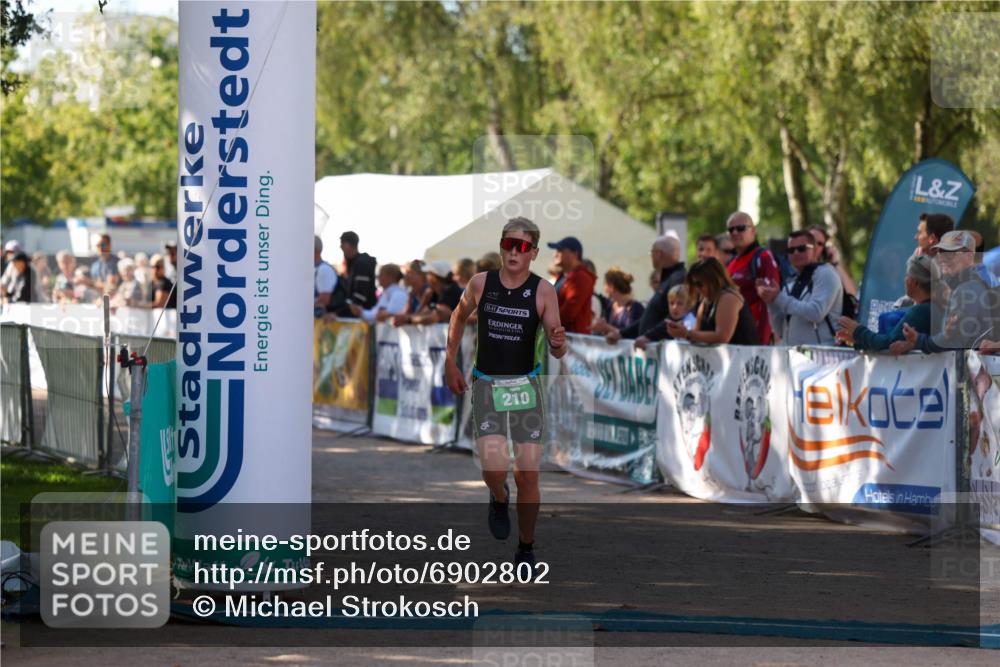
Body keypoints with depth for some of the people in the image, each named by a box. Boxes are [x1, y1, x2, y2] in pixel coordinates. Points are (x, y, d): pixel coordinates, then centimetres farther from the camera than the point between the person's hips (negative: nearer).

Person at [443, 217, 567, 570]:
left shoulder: (544, 291, -7)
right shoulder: (481, 283, -3)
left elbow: (557, 352, -8)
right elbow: (459, 316, 18)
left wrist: (558, 343, -31)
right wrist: (450, 363, 18)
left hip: (526, 385, 0)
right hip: (486, 385, 0)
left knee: (528, 475, -2)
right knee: (494, 468, -18)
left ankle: (526, 549, 16)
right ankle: (499, 499, 19)